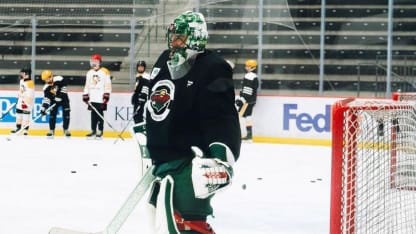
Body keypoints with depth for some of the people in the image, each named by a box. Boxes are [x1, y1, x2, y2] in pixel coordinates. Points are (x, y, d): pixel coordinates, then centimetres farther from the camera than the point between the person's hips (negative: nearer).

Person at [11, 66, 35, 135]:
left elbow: (29, 95, -24)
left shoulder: (30, 83, -21)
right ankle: (18, 127, 26)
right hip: (21, 99, 10)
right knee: (18, 112, 14)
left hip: (27, 101, -10)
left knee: (26, 114, -9)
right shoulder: (22, 80, 9)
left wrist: (25, 103, -26)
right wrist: (18, 97, 26)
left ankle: (25, 129, -6)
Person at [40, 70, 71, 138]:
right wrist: (43, 108, -28)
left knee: (66, 114, -4)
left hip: (63, 99, -2)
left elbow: (64, 86, -18)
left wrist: (60, 95, -23)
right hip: (54, 100, 2)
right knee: (52, 114, -6)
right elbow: (46, 98, -17)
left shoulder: (59, 80, -25)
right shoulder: (46, 88, -15)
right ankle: (51, 130, 4)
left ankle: (66, 130, 9)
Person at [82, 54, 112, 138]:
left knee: (100, 114, -3)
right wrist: (85, 96, 12)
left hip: (101, 99, -5)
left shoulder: (104, 72, -4)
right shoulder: (89, 73, 15)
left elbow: (108, 85, -7)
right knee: (93, 114, 7)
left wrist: (106, 96, -13)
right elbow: (87, 85, 18)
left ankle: (100, 131, 2)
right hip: (92, 99, 5)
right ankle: (93, 130, 12)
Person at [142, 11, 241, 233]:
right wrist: (142, 128, 34)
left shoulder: (212, 69, -16)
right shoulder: (164, 62, 11)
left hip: (190, 161, -10)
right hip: (165, 158, 10)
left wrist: (221, 155, -38)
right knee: (161, 210, 24)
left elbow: (221, 117, -26)